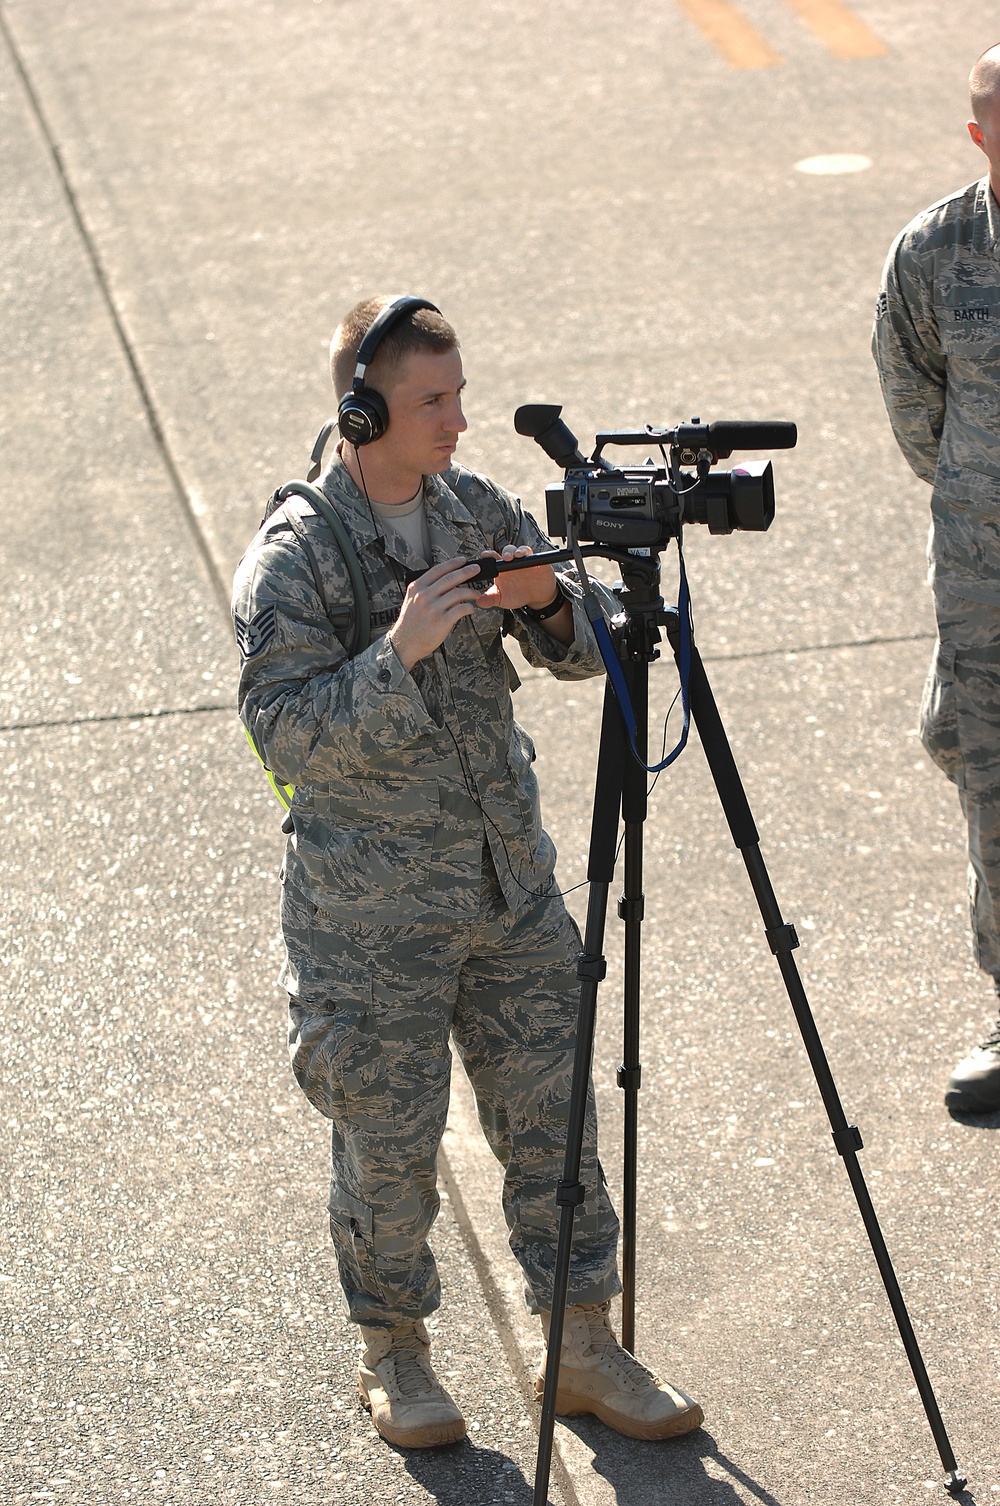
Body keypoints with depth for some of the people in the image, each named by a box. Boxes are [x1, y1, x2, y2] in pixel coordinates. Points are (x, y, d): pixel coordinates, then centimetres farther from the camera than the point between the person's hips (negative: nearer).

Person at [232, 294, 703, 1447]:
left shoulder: (479, 509, 2)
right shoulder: (291, 558, -14)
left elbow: (588, 652, 7)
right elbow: (285, 734, -21)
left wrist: (553, 603, -15)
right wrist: (398, 654, -32)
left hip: (507, 874, 5)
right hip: (370, 905, -5)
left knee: (550, 1111, 9)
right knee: (389, 1136, 5)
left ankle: (583, 1349, 22)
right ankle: (392, 1352, 26)